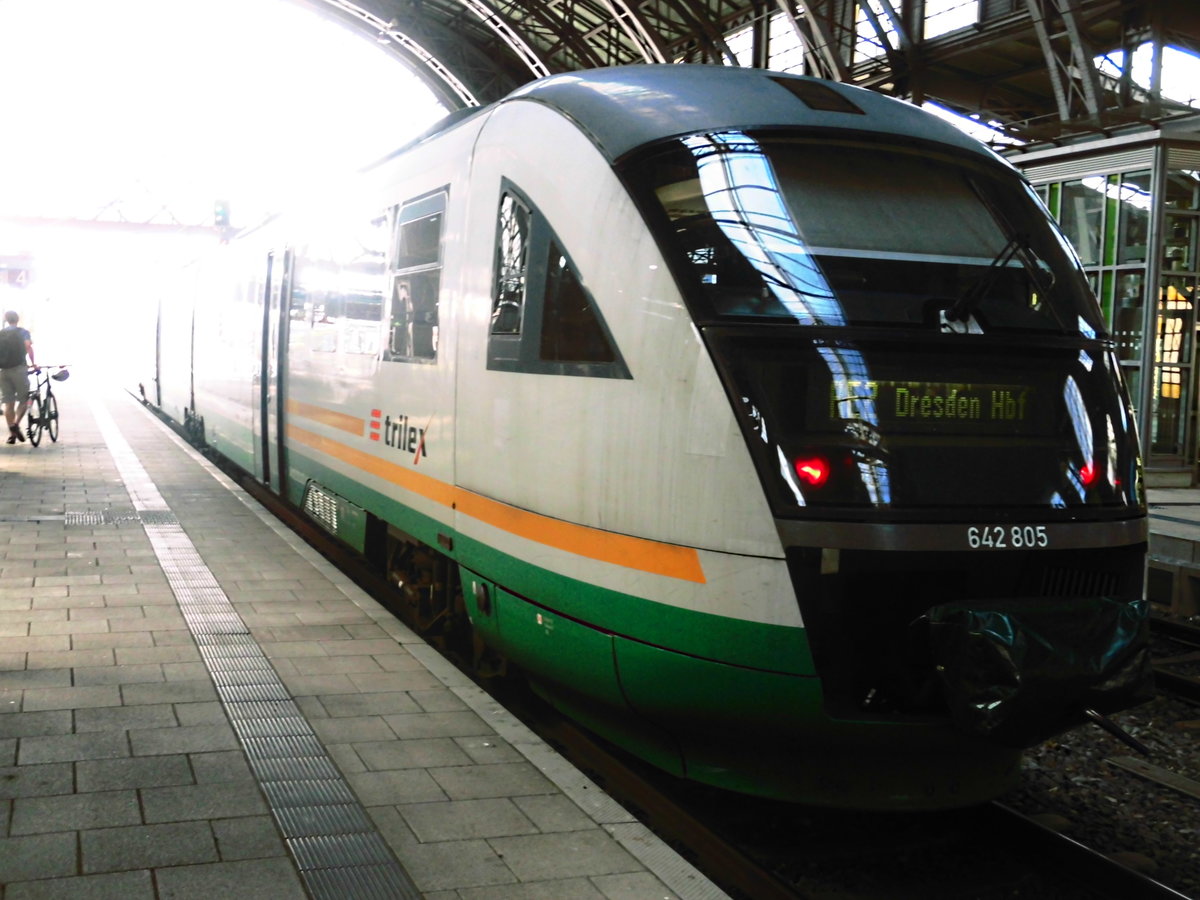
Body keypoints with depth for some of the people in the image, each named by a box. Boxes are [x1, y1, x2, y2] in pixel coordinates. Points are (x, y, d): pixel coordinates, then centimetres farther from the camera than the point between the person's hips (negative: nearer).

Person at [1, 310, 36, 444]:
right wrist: (33, 363, -13)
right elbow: (28, 347, -13)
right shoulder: (23, 332, 5)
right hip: (19, 369, -3)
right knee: (23, 399, 7)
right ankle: (16, 424, -16)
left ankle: (12, 433, 3)